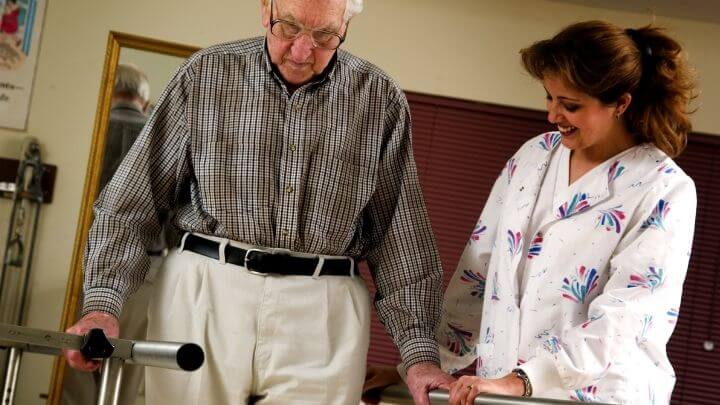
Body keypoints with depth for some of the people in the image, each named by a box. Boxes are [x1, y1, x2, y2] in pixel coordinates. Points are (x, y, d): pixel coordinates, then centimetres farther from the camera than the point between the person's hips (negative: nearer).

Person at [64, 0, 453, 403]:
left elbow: (402, 238, 6)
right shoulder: (205, 75, 2)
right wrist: (103, 302, -9)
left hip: (322, 312, 0)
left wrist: (421, 352, -1)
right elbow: (133, 201, 3)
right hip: (201, 295, 0)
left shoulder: (381, 100, 4)